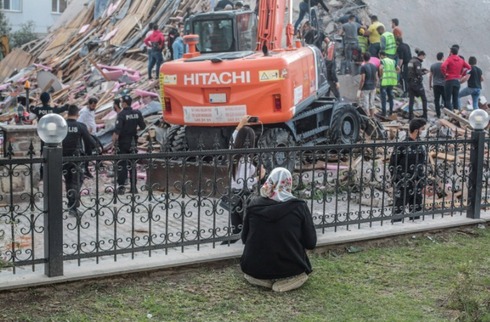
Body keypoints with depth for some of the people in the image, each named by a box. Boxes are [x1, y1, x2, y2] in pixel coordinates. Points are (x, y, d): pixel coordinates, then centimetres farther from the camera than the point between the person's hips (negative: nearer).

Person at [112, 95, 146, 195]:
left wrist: (114, 140, -12)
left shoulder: (121, 114, -15)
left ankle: (121, 187, -2)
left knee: (121, 164, 1)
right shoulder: (137, 113, -1)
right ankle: (133, 187, 14)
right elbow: (143, 126, 6)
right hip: (133, 142, 5)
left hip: (123, 142, -5)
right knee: (132, 165, 12)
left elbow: (117, 130, -21)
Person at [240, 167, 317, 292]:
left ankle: (259, 277, 6)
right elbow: (311, 243, -4)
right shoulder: (299, 206, -9)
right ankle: (287, 279, 4)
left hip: (255, 268, 2)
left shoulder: (254, 205, -4)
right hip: (289, 268, -2)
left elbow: (244, 238, 7)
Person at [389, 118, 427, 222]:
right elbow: (392, 165, -10)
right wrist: (396, 181, -11)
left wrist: (422, 181, 13)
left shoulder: (420, 146, 8)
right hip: (403, 186, -7)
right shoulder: (402, 145, -13)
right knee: (399, 211, -1)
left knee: (416, 212, 12)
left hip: (417, 186, 7)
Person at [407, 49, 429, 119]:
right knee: (424, 99, 5)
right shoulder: (417, 62, -14)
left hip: (410, 82, 8)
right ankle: (425, 115, 6)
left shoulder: (411, 61, 12)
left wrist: (423, 69, 13)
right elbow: (418, 73, -20)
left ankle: (410, 115, 1)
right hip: (417, 82, -8)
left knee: (411, 99, 6)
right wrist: (424, 72, -2)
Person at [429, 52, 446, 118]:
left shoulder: (432, 65, 5)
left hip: (435, 85, 2)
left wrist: (430, 84, 20)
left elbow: (430, 76, 10)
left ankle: (438, 114, 0)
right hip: (443, 85, -2)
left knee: (436, 100, 3)